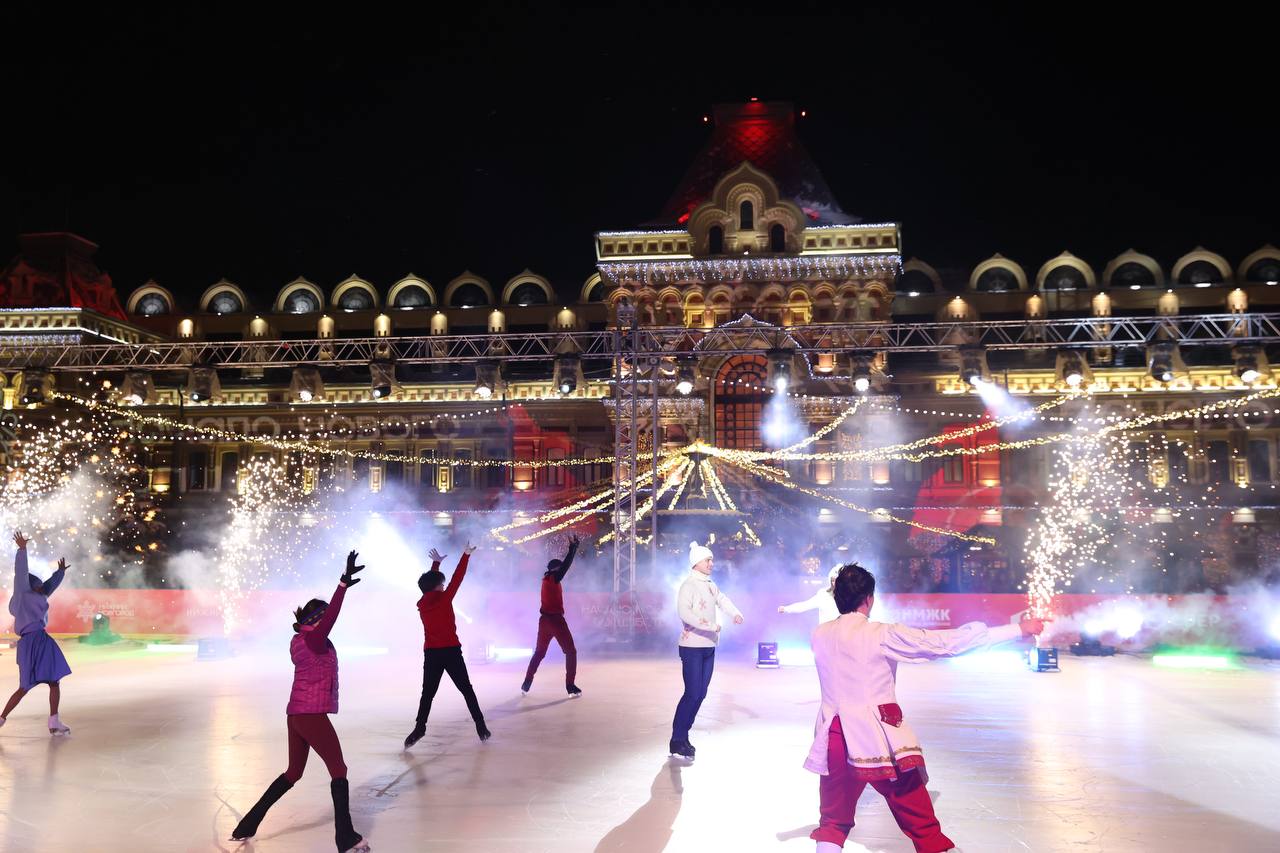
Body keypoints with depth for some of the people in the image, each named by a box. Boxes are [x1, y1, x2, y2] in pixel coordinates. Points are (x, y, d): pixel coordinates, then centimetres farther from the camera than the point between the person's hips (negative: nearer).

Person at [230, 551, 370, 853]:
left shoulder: (299, 641, 11)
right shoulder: (313, 640, -14)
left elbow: (325, 616, 25)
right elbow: (330, 618, -32)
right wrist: (344, 584, -39)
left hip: (296, 713, 9)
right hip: (312, 714, -9)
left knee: (293, 773, 21)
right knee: (338, 770, -2)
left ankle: (248, 824, 24)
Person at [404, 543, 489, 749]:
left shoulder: (421, 603, 5)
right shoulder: (444, 598, -9)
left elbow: (430, 582, 20)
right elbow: (457, 578, -5)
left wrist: (436, 563, 33)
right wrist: (466, 555, 3)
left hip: (431, 653, 4)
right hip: (451, 651, -4)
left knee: (428, 693, 12)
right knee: (467, 689, 6)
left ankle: (419, 728, 2)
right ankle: (480, 725, 6)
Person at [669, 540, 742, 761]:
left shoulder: (711, 586, 15)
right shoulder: (689, 585, -12)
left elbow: (723, 600, 8)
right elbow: (684, 612, -23)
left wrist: (735, 613, -13)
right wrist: (710, 625, -29)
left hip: (709, 647, 8)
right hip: (692, 647, -8)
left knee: (700, 694, 9)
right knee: (692, 693, -12)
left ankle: (683, 736, 18)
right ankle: (677, 742, -6)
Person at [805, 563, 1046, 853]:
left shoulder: (819, 635, 4)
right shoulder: (881, 635, -8)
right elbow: (947, 643, -9)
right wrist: (1019, 629, -5)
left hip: (835, 740, 4)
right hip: (878, 740, -4)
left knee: (833, 823, 20)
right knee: (925, 830, 6)